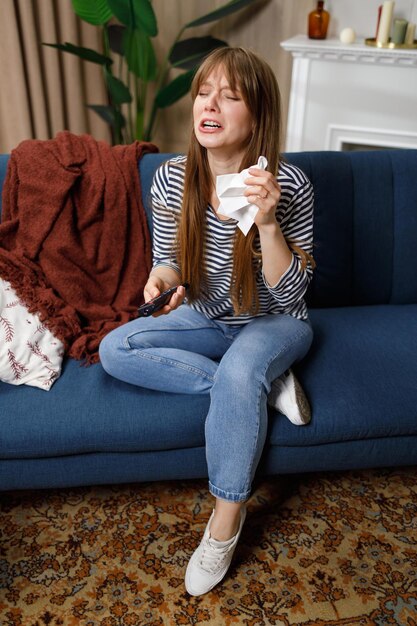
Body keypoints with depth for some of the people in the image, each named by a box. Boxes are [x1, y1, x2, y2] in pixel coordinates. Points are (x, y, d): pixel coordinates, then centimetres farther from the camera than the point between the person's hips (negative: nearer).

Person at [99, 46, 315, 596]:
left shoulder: (289, 185, -20)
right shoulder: (171, 179, -11)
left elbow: (291, 293, -20)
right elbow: (168, 264, 0)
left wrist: (267, 222, -35)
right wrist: (162, 279, -25)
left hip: (276, 324, -4)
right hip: (208, 320, 4)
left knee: (240, 370, -37)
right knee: (114, 350, -17)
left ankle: (226, 521, -12)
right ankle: (266, 386, -14)